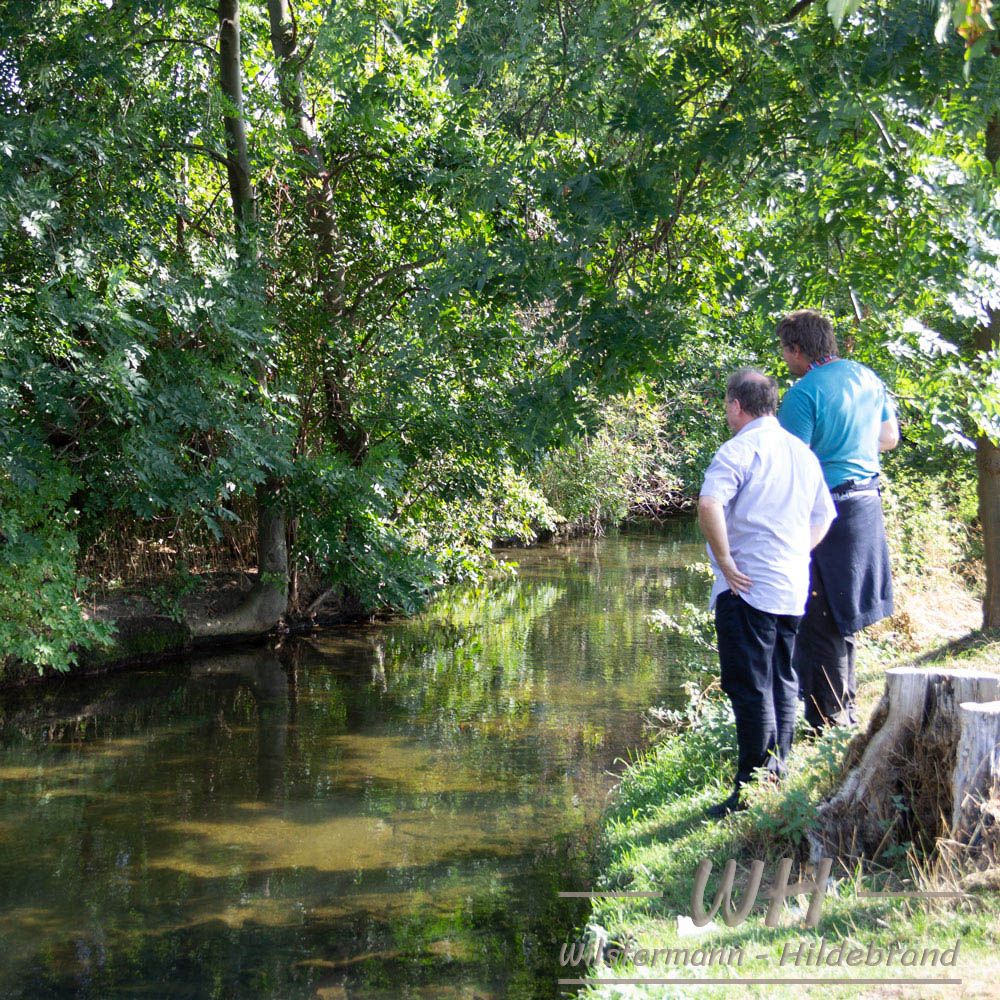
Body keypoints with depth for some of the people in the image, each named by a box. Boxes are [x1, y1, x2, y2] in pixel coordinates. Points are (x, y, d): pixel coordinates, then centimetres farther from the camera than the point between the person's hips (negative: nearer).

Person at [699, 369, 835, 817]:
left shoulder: (740, 449, -11)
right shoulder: (802, 451, 14)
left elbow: (709, 504, -27)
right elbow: (823, 515, 24)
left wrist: (725, 562, -19)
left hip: (748, 587, -8)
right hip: (793, 587, 8)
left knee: (750, 688, -4)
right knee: (783, 684, 15)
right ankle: (777, 775, 23)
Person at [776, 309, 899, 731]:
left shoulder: (804, 392, -17)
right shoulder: (867, 377, 7)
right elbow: (890, 437, 18)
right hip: (867, 506, 8)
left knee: (820, 621, 1)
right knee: (841, 614, 20)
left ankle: (827, 722, 5)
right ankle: (845, 710, 31)